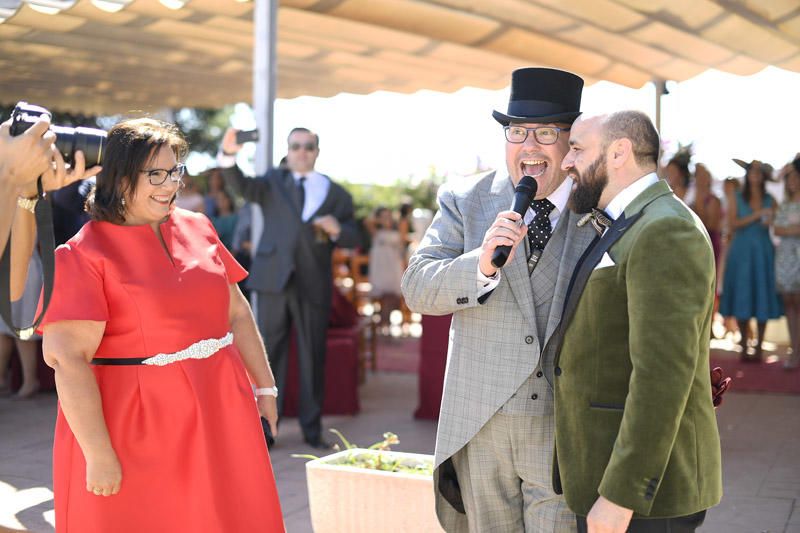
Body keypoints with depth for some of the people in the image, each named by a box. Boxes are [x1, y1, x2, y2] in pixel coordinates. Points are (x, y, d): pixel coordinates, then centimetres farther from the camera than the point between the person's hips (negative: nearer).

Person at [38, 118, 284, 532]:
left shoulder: (197, 228, 6)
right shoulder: (83, 254, -12)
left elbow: (237, 313, 13)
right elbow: (69, 360, -17)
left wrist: (264, 387, 12)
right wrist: (99, 455, -20)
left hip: (217, 415, 5)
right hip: (135, 423, -5)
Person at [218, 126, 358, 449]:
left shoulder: (336, 193, 13)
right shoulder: (273, 183, 12)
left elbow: (352, 238, 10)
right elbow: (241, 185, -6)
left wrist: (337, 229, -12)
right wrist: (228, 155, -25)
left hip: (314, 284, 1)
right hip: (273, 279, 0)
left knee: (313, 358, 5)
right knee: (269, 353, 3)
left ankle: (312, 429, 15)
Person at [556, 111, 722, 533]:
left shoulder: (666, 232, -17)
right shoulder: (628, 230, 15)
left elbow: (662, 375, -24)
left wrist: (621, 494, -24)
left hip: (639, 484, -9)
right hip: (610, 473, 9)